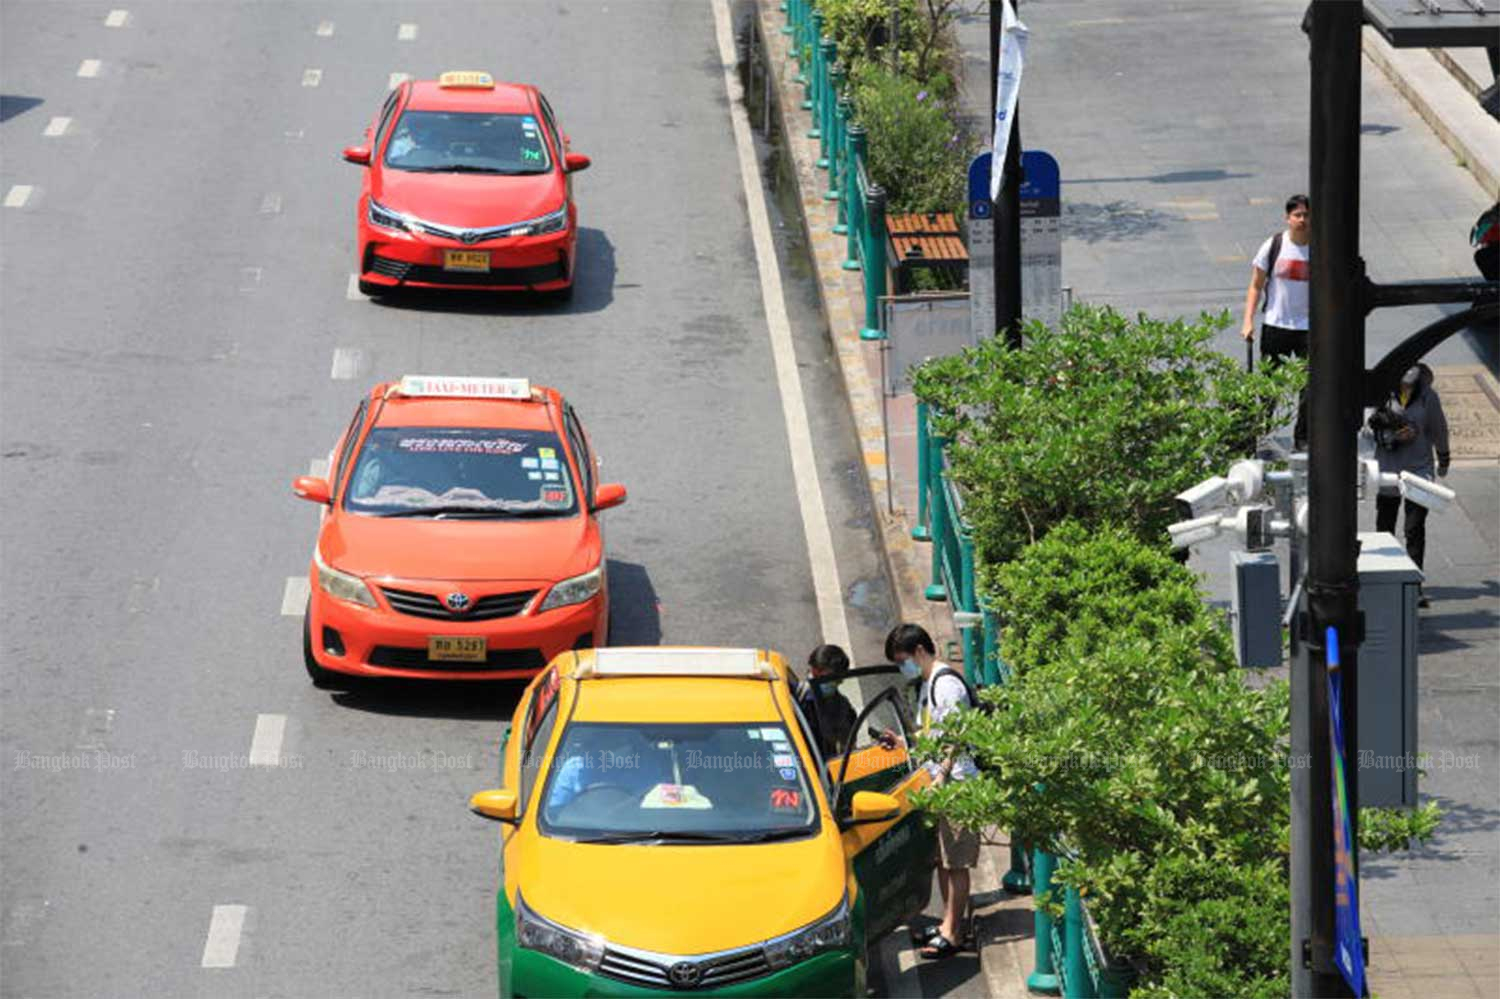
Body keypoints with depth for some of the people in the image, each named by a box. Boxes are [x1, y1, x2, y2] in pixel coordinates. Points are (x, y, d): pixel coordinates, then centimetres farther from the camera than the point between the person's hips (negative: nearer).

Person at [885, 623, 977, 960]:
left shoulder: (946, 684, -14)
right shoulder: (927, 684, 17)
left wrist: (943, 775, -25)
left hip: (956, 783, -10)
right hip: (937, 784, 10)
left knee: (956, 862, -6)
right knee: (941, 858, 15)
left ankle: (952, 932, -5)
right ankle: (949, 923, 23)